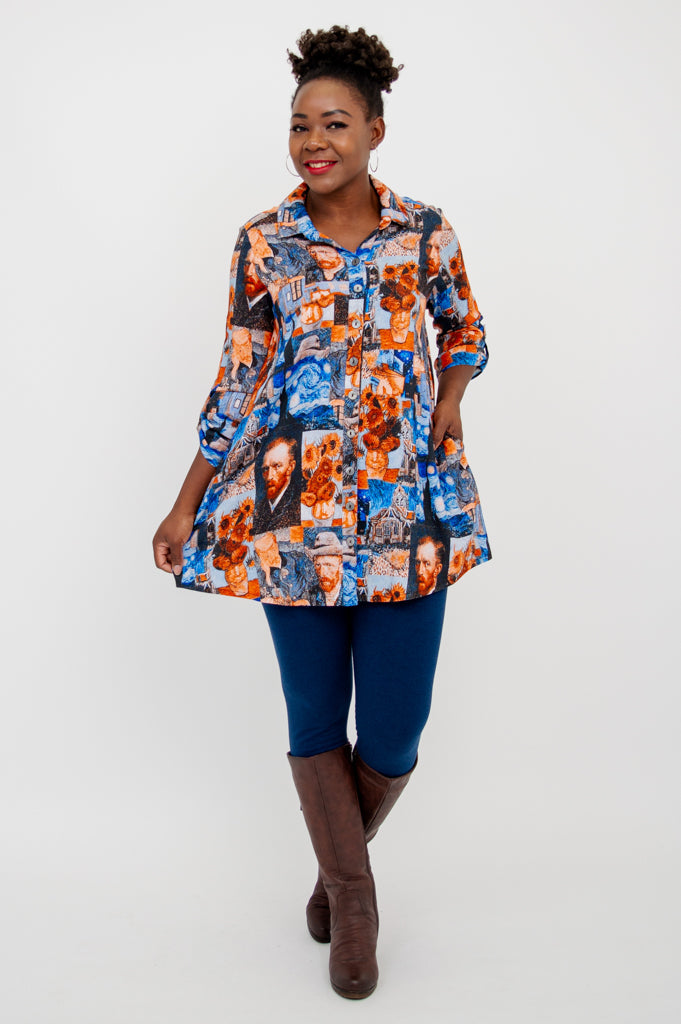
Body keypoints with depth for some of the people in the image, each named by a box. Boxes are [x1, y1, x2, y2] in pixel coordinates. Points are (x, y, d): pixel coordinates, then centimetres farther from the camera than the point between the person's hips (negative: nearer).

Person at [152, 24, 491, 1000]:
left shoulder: (424, 229, 4)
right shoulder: (264, 243, 2)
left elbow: (465, 326, 20)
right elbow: (237, 387, 4)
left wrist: (451, 396, -1)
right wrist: (186, 507, 4)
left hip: (409, 508, 1)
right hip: (296, 515, 0)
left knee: (393, 732, 3)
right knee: (314, 718, 7)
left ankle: (339, 865, 37)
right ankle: (352, 894, 31)